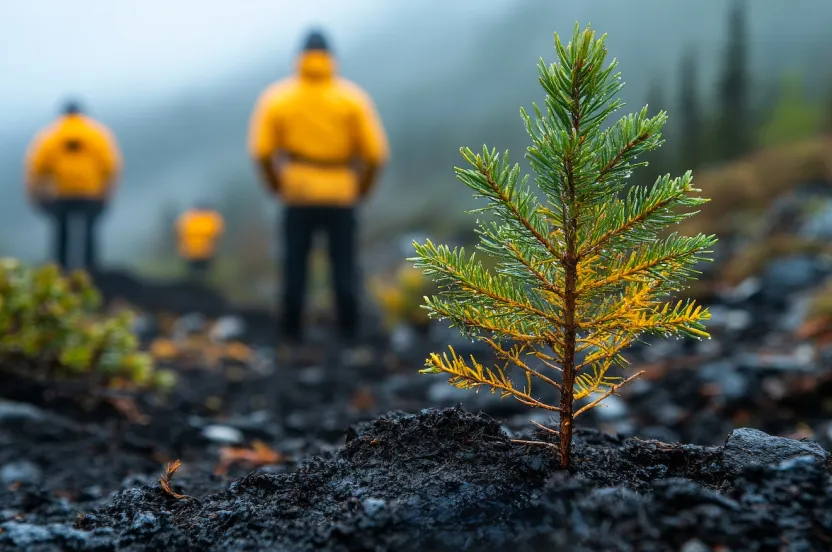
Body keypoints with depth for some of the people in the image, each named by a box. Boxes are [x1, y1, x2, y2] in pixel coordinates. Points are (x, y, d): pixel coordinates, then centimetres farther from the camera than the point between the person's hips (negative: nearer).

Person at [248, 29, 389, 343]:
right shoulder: (353, 98, -3)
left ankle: (292, 330, 13)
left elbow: (261, 151, -5)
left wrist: (277, 187, 9)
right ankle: (348, 329, 11)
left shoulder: (276, 97, -1)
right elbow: (375, 152, -6)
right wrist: (362, 189, 9)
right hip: (341, 194, 0)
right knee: (344, 264, 9)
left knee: (295, 263, 11)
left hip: (297, 192, 0)